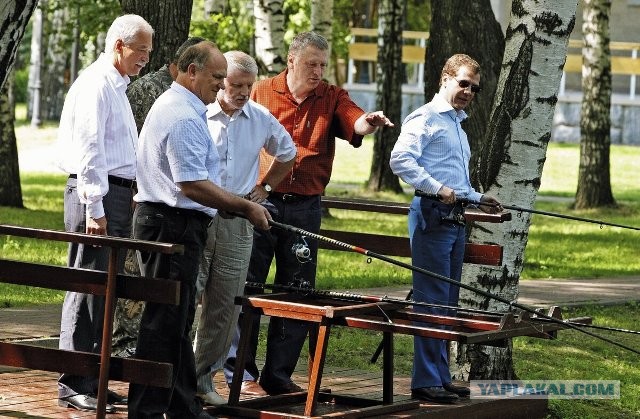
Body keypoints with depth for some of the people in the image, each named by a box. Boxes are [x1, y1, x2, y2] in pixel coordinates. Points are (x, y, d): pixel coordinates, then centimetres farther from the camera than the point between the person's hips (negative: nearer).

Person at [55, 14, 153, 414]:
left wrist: (130, 197, 19)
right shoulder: (95, 84, -11)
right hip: (96, 194, -10)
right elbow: (88, 151, -17)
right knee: (87, 287, -8)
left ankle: (92, 379, 14)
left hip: (118, 194, 10)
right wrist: (94, 210, -20)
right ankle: (73, 385, -6)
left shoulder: (117, 86, 19)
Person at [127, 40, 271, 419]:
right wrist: (246, 208, -18)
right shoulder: (184, 117, -18)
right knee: (164, 322, -7)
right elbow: (193, 185, -24)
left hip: (165, 222, 11)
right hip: (173, 226, -11)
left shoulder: (172, 105, 18)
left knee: (178, 321, 16)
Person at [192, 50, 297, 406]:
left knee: (226, 303, 5)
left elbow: (287, 154, 26)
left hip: (237, 222, 4)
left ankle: (205, 376, 15)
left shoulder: (262, 119, 7)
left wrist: (264, 187, 18)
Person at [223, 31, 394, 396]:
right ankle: (241, 373, 7)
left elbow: (355, 122, -14)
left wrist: (369, 121, -37)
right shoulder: (262, 93, 1)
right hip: (261, 201, -2)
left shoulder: (332, 97, 5)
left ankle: (279, 376, 14)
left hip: (306, 207, 2)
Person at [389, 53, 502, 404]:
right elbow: (400, 159, -21)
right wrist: (437, 188, -24)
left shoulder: (457, 125, 24)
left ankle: (441, 377, 17)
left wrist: (478, 199, 22)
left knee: (448, 302, 11)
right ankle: (426, 382, -8)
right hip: (432, 216, -10)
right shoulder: (425, 118, -6)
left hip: (456, 218, 10)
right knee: (432, 300, -9)